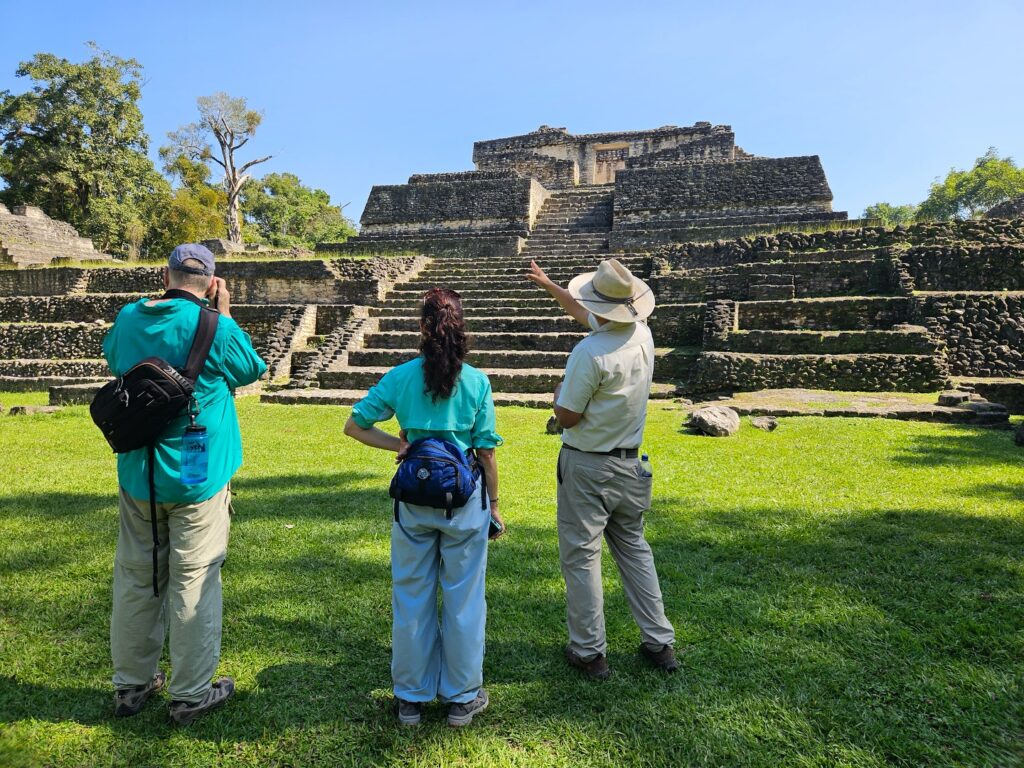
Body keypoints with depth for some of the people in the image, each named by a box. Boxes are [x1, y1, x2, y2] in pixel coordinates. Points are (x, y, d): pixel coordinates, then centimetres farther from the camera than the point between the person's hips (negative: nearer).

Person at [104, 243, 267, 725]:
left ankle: (131, 685, 32)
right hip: (197, 479, -5)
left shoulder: (128, 318, 0)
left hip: (138, 476, 5)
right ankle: (190, 695, 17)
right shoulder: (215, 328, -15)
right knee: (194, 584, 5)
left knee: (136, 578, 17)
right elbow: (251, 369, 2)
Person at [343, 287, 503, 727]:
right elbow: (486, 451, -4)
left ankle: (410, 699, 29)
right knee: (463, 599, 12)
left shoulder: (401, 377, -4)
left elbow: (355, 426, -2)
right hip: (464, 500, -1)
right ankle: (462, 698, 26)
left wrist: (398, 445, 1)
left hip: (414, 500, 2)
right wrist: (493, 504, 5)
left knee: (411, 599, 14)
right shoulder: (477, 382, -7)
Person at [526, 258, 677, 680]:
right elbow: (587, 315, 17)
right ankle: (659, 642, 25)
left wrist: (558, 392, 4)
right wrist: (548, 285, 27)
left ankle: (589, 651, 17)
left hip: (587, 467, -7)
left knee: (581, 557, 6)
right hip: (629, 464, 7)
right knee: (634, 549, 19)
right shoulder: (642, 334, 0)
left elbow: (567, 417, -18)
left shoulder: (590, 353, -24)